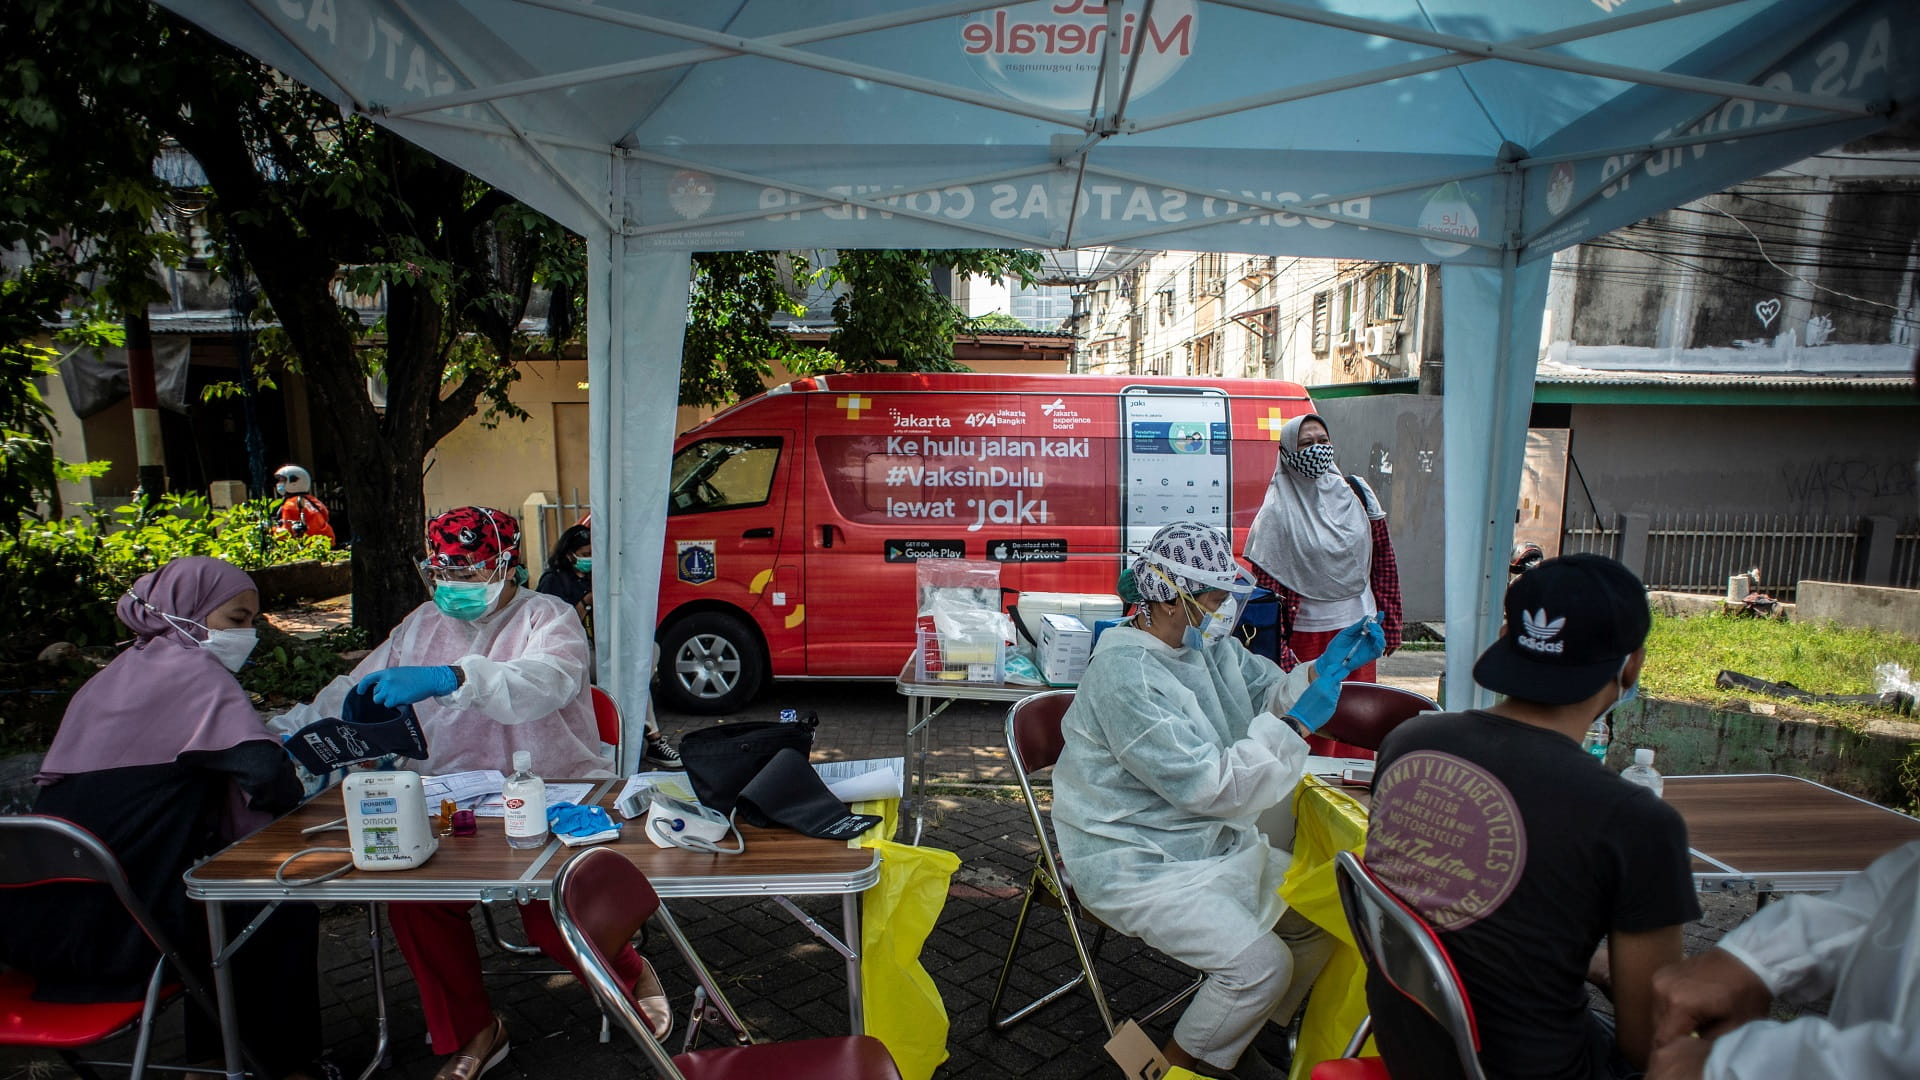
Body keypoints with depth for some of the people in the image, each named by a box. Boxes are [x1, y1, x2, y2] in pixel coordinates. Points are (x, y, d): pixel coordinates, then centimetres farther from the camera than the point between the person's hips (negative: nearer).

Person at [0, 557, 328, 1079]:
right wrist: (288, 794, 1)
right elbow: (266, 769, -22)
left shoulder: (116, 673, 16)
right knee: (287, 911, 10)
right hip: (122, 927, -9)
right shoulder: (190, 670, -10)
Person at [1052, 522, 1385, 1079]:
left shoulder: (1212, 645, 3)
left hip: (1214, 841, 10)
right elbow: (1209, 787, -28)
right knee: (1261, 963, -20)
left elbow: (1271, 693, 15)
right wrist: (1296, 725, -26)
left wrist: (1328, 667, -4)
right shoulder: (1126, 676, -27)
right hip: (1139, 863, -10)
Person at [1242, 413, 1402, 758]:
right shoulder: (1278, 511, -8)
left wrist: (1388, 621, 7)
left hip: (1359, 627, 4)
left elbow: (1382, 558, 10)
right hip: (1308, 632, -4)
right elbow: (1265, 584, -9)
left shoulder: (1355, 492, 4)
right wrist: (1277, 650, -13)